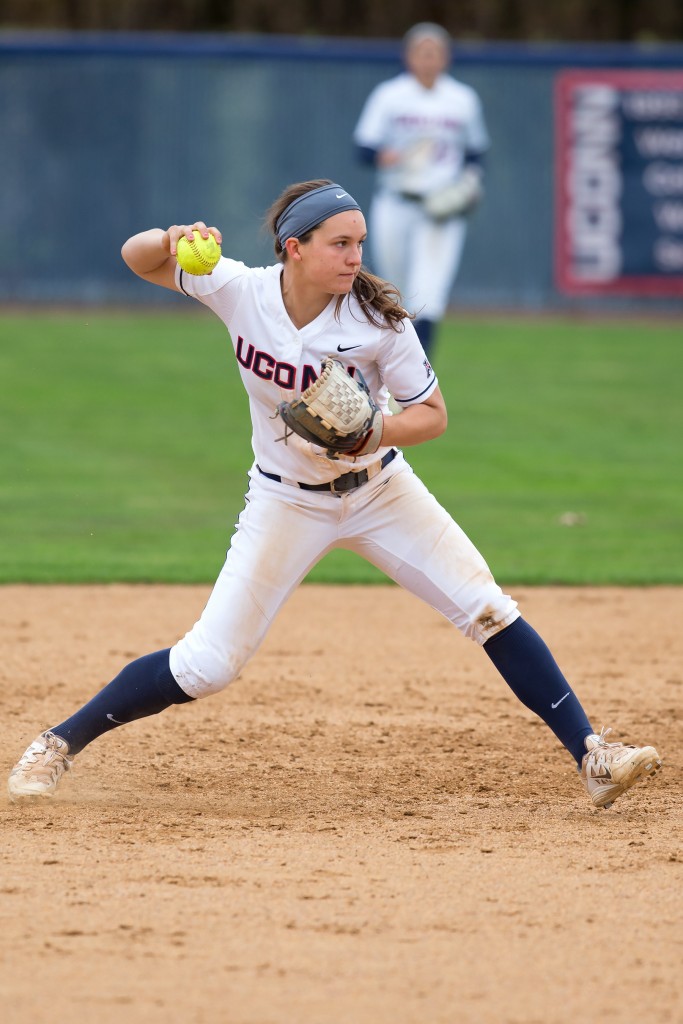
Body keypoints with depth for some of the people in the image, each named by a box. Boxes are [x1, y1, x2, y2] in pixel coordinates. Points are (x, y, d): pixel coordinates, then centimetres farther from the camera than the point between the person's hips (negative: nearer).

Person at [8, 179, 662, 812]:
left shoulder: (378, 319, -20)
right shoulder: (241, 291, -18)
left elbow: (432, 416, -11)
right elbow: (137, 257, -7)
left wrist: (374, 434, -31)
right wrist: (172, 240, -31)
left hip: (379, 490, 1)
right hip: (288, 501, -1)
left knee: (489, 611, -10)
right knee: (208, 664, -7)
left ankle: (592, 757, -5)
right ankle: (60, 744, 9)